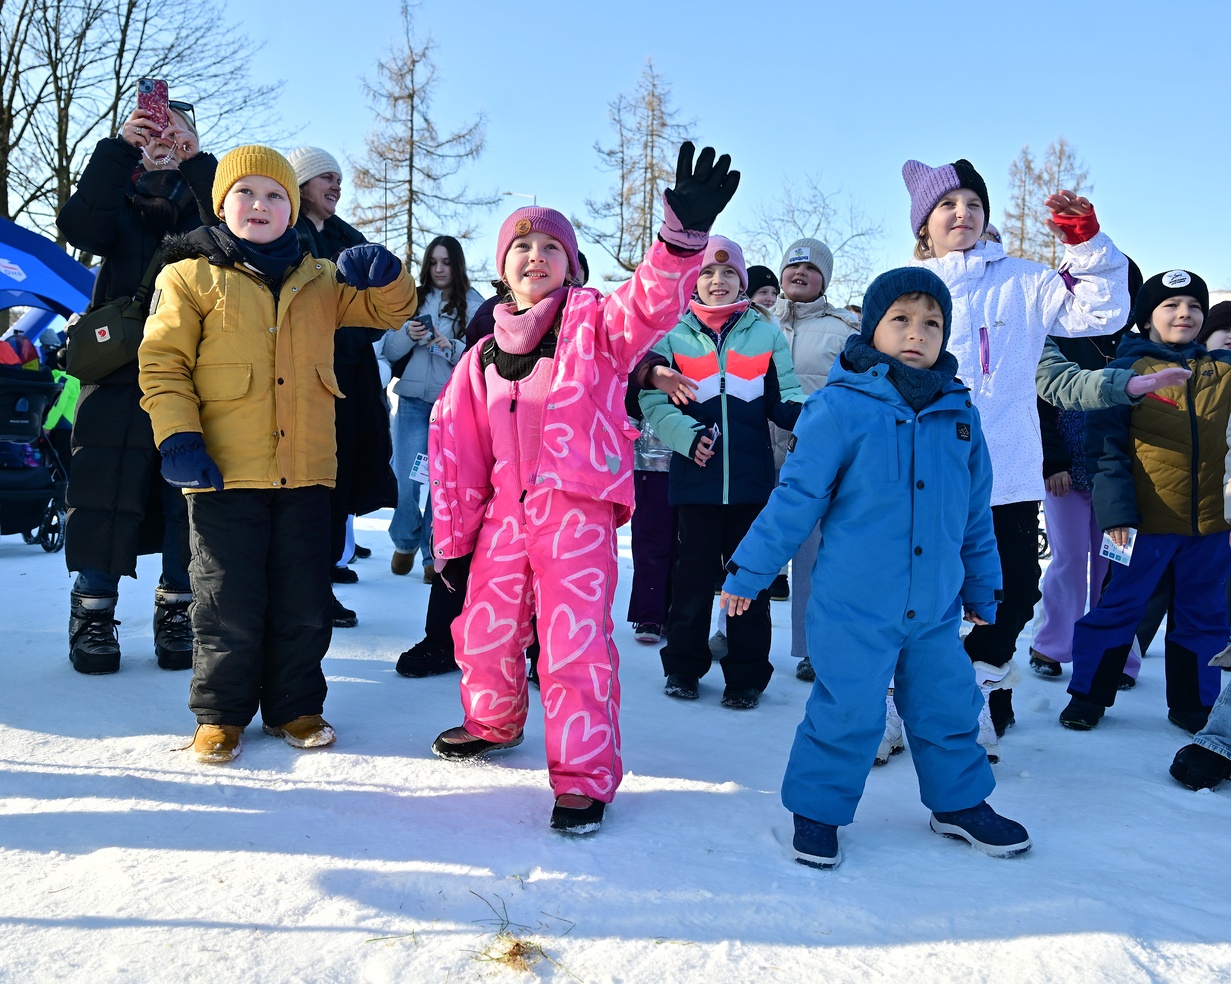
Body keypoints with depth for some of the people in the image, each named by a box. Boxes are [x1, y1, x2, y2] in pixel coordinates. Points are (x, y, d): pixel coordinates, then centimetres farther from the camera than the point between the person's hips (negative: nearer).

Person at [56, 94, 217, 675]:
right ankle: (93, 614, 5)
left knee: (188, 493, -1)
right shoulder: (119, 196, 15)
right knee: (108, 488, -4)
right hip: (120, 364, 0)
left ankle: (176, 611, 9)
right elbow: (78, 225, -8)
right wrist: (119, 147, -15)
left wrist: (194, 159, -16)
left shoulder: (204, 197, 15)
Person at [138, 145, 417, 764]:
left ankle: (295, 707, 26)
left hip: (305, 472, 4)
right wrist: (176, 438, -14)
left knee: (305, 604, 10)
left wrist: (383, 272, -6)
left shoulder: (318, 280, 14)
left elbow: (391, 310, 17)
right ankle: (220, 714, 21)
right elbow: (162, 363, -1)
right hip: (225, 473, -3)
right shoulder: (192, 276, 2)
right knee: (229, 604, 4)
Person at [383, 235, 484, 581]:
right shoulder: (413, 299, 8)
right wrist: (407, 335, -12)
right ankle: (405, 541, 26)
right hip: (412, 401, 2)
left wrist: (451, 347, -21)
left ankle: (434, 555, 15)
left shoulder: (473, 304, 0)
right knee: (405, 480, 0)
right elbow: (389, 351, 7)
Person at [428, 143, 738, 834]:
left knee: (575, 640, -9)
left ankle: (585, 775, 5)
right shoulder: (484, 356, 12)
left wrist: (684, 236, -40)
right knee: (484, 630, 16)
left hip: (579, 510, -5)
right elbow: (456, 444, 14)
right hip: (506, 511, 5)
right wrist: (452, 534, 12)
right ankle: (493, 722, 45)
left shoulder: (594, 324, 0)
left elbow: (650, 303, -21)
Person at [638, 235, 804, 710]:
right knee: (694, 573, 7)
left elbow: (783, 398, 6)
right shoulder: (674, 335, 5)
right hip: (696, 476, 0)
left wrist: (808, 412, -16)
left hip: (752, 479, 1)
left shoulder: (766, 334, 8)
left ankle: (746, 674, 16)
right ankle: (683, 666, 22)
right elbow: (655, 400, -1)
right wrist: (687, 435, -18)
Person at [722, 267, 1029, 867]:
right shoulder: (839, 406, -10)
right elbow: (795, 499, -7)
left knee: (948, 707, 15)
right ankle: (817, 808, 23)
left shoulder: (959, 414, 6)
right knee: (847, 713, 1)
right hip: (853, 608, -5)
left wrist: (982, 589, 22)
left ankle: (959, 802, 37)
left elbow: (976, 515, 15)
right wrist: (747, 571, -5)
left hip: (936, 608, 5)